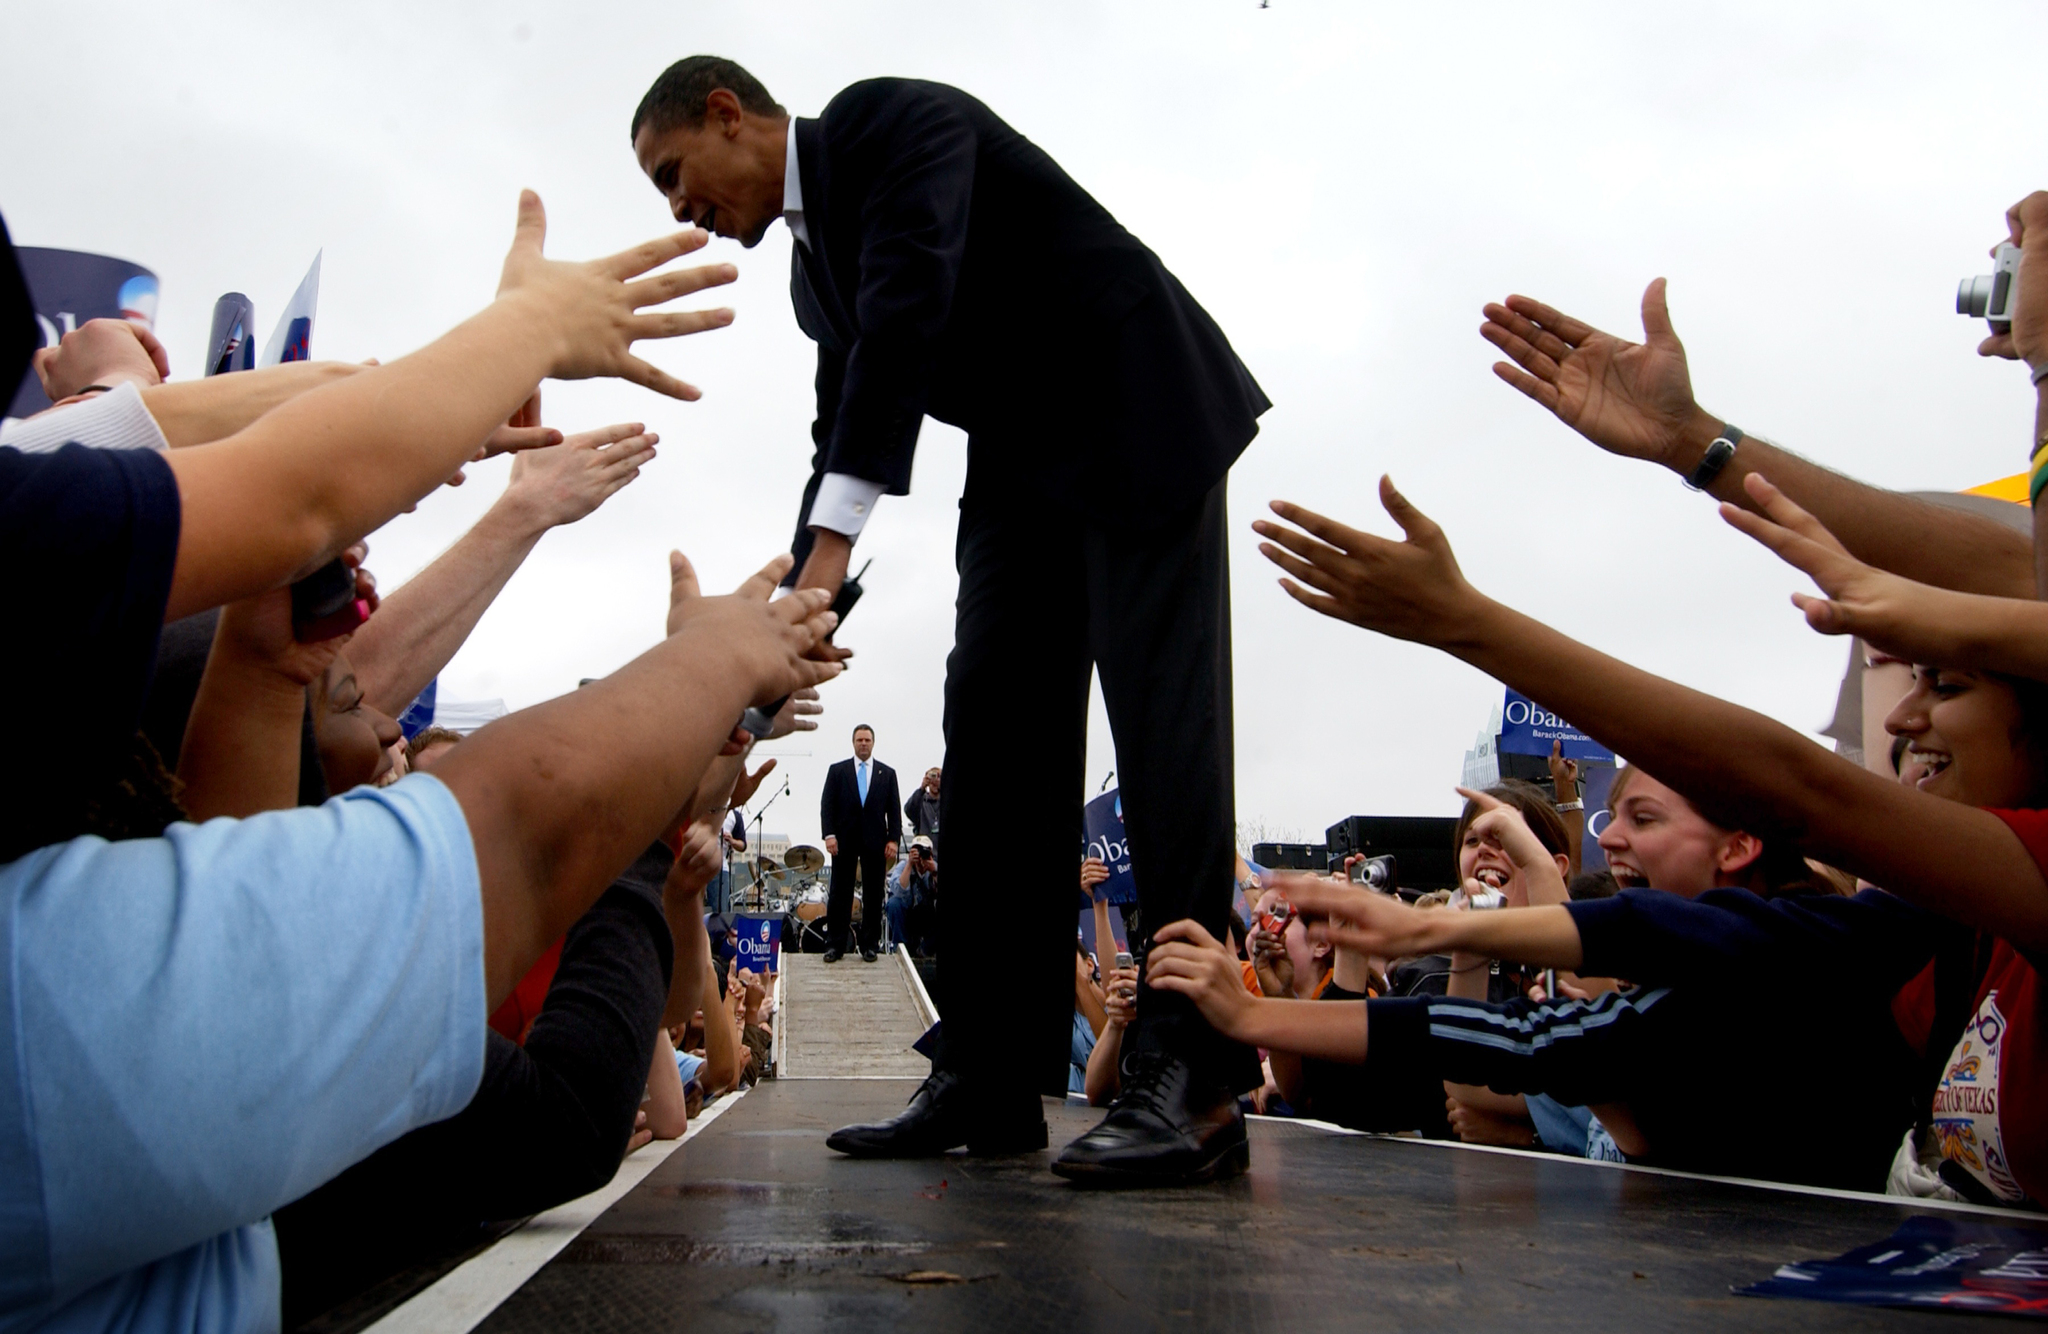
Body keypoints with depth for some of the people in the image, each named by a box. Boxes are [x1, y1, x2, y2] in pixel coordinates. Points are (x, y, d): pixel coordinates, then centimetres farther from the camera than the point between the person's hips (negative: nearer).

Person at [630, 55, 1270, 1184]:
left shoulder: (888, 117, -10)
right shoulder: (816, 269, 15)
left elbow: (909, 303, -26)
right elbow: (843, 435, 15)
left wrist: (831, 539, -33)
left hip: (1139, 418, -8)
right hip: (1021, 467, 9)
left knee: (1161, 719, -17)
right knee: (992, 738, -3)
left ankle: (1192, 1078, -16)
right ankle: (992, 1080, -2)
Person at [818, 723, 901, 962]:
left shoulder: (887, 773, 9)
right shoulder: (837, 770, 7)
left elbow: (894, 810, 6)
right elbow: (827, 805, 2)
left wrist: (893, 839, -4)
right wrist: (829, 835, -9)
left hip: (875, 842, 1)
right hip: (844, 841, -1)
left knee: (873, 896, 3)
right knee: (840, 895, 1)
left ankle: (869, 946, 10)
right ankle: (835, 946, 5)